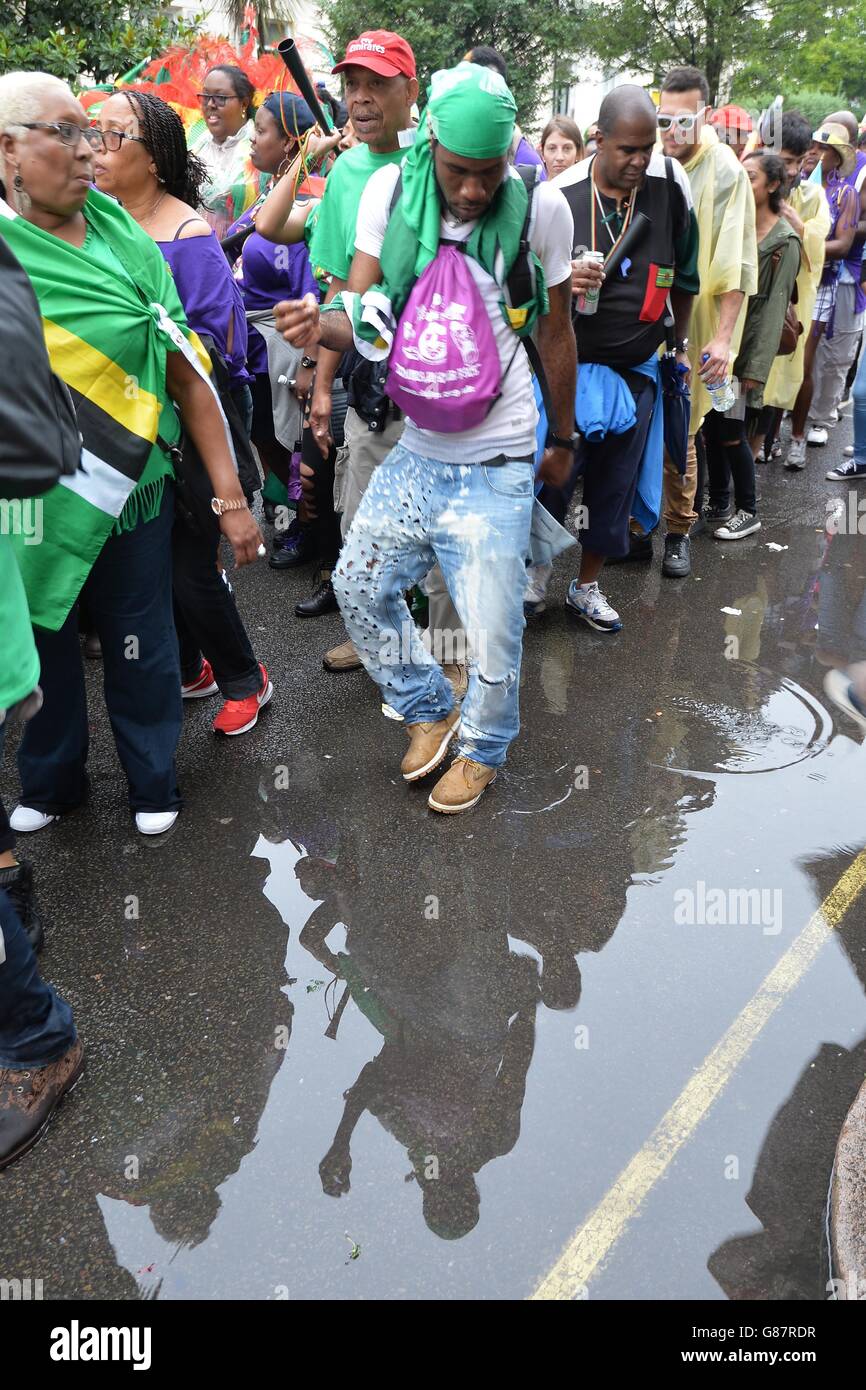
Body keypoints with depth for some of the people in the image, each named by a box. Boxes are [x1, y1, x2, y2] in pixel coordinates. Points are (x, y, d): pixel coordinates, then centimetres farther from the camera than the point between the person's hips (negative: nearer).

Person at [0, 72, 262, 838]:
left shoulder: (123, 241, -2)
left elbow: (185, 372, -4)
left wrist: (231, 496, -6)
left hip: (132, 490, 1)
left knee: (140, 649, 11)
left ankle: (154, 782, 36)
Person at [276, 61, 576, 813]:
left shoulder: (541, 208, -8)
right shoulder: (390, 192, -3)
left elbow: (555, 333, 4)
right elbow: (365, 315, -3)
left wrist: (564, 439, 13)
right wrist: (323, 324, -27)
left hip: (494, 463, -3)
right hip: (415, 450, 4)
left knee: (493, 629, 0)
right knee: (359, 587, 10)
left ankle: (482, 749, 30)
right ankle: (430, 709, 34)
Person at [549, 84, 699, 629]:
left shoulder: (671, 184, -5)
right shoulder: (558, 197, -11)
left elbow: (684, 275, 10)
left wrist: (680, 343, 17)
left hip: (637, 369, 3)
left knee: (615, 487, 10)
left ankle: (588, 586, 28)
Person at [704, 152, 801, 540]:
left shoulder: (784, 242, -7)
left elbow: (773, 308, -11)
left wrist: (756, 367, -14)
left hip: (745, 350, -5)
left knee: (732, 433, -4)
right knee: (711, 426, 9)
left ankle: (747, 512, 11)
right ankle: (718, 501, 25)